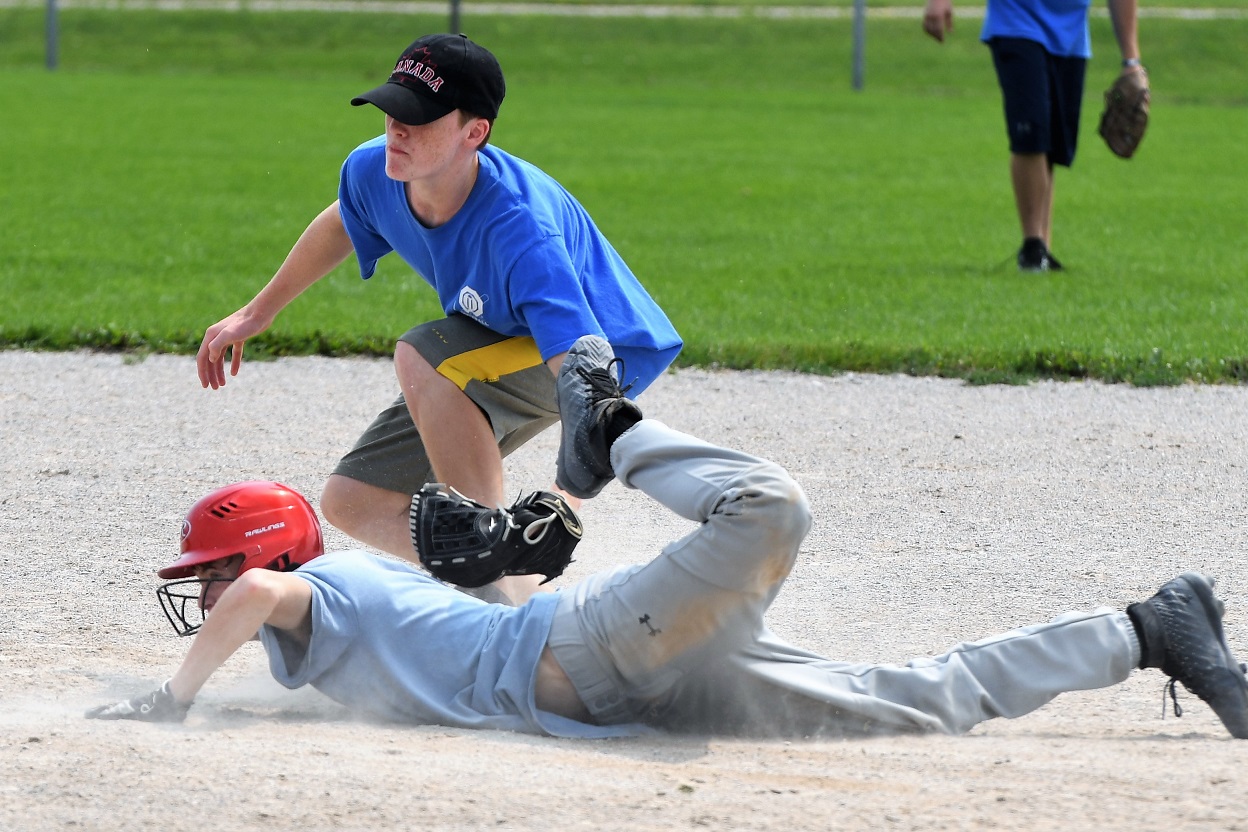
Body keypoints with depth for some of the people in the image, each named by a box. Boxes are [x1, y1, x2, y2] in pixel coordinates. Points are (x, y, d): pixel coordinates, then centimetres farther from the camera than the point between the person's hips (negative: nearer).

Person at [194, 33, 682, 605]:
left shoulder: (518, 231, -40)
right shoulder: (373, 172, -19)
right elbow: (340, 224, 9)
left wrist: (565, 501, -63)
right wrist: (257, 314, 21)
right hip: (497, 361, 7)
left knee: (423, 355, -33)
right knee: (354, 502, 0)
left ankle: (504, 590, -24)